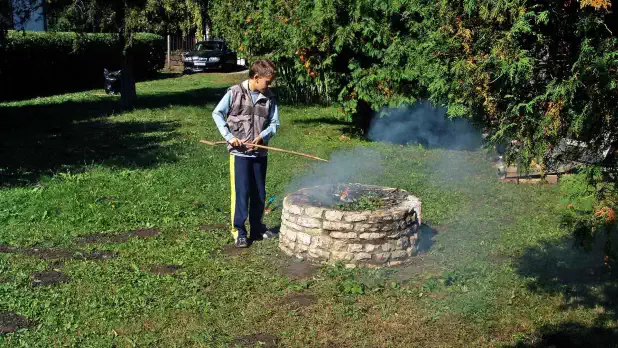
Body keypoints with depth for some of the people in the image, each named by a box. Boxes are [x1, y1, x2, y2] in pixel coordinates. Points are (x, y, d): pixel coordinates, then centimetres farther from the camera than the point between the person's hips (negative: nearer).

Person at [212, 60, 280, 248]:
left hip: (260, 152, 4)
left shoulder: (269, 98, 2)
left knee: (259, 192, 12)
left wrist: (262, 136, -14)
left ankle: (257, 228, 26)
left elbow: (274, 124, 5)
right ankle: (239, 230, 7)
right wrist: (229, 136, -11)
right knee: (241, 191, -4)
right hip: (239, 152, -4)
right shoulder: (235, 92, -7)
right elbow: (217, 113, -1)